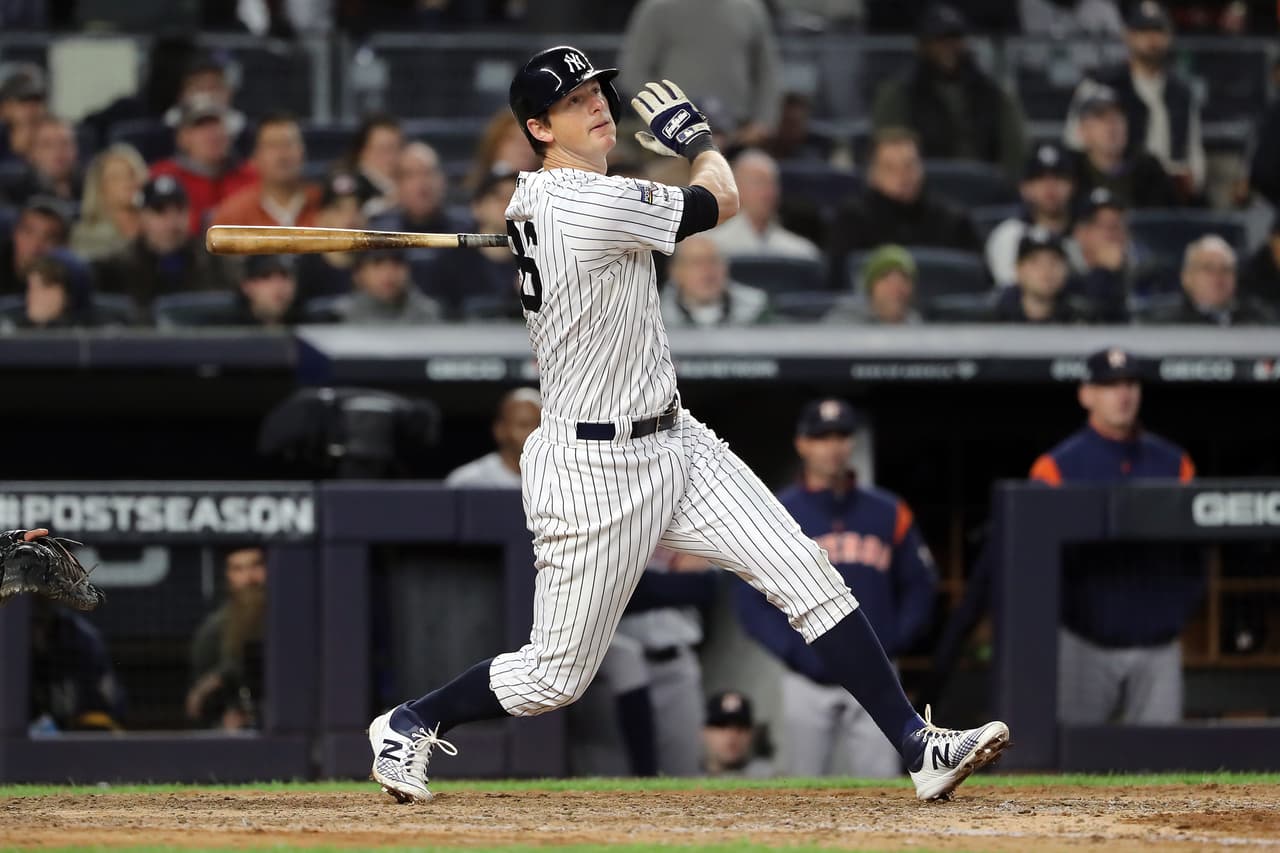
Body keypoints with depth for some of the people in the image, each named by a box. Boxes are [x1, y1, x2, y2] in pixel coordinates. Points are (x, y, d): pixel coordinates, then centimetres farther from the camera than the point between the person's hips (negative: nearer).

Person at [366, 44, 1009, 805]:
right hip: (597, 473, -9)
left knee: (807, 573, -6)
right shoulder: (595, 206, -22)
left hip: (674, 445, 9)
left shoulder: (532, 202, 6)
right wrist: (697, 136, 9)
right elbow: (721, 202, -10)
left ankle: (919, 746, -10)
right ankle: (410, 725, 28)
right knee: (556, 677, 3)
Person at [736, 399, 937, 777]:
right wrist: (794, 651, -11)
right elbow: (750, 599, 0)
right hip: (808, 685, -1)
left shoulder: (888, 513, 8)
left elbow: (920, 585, 13)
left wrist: (894, 640, -1)